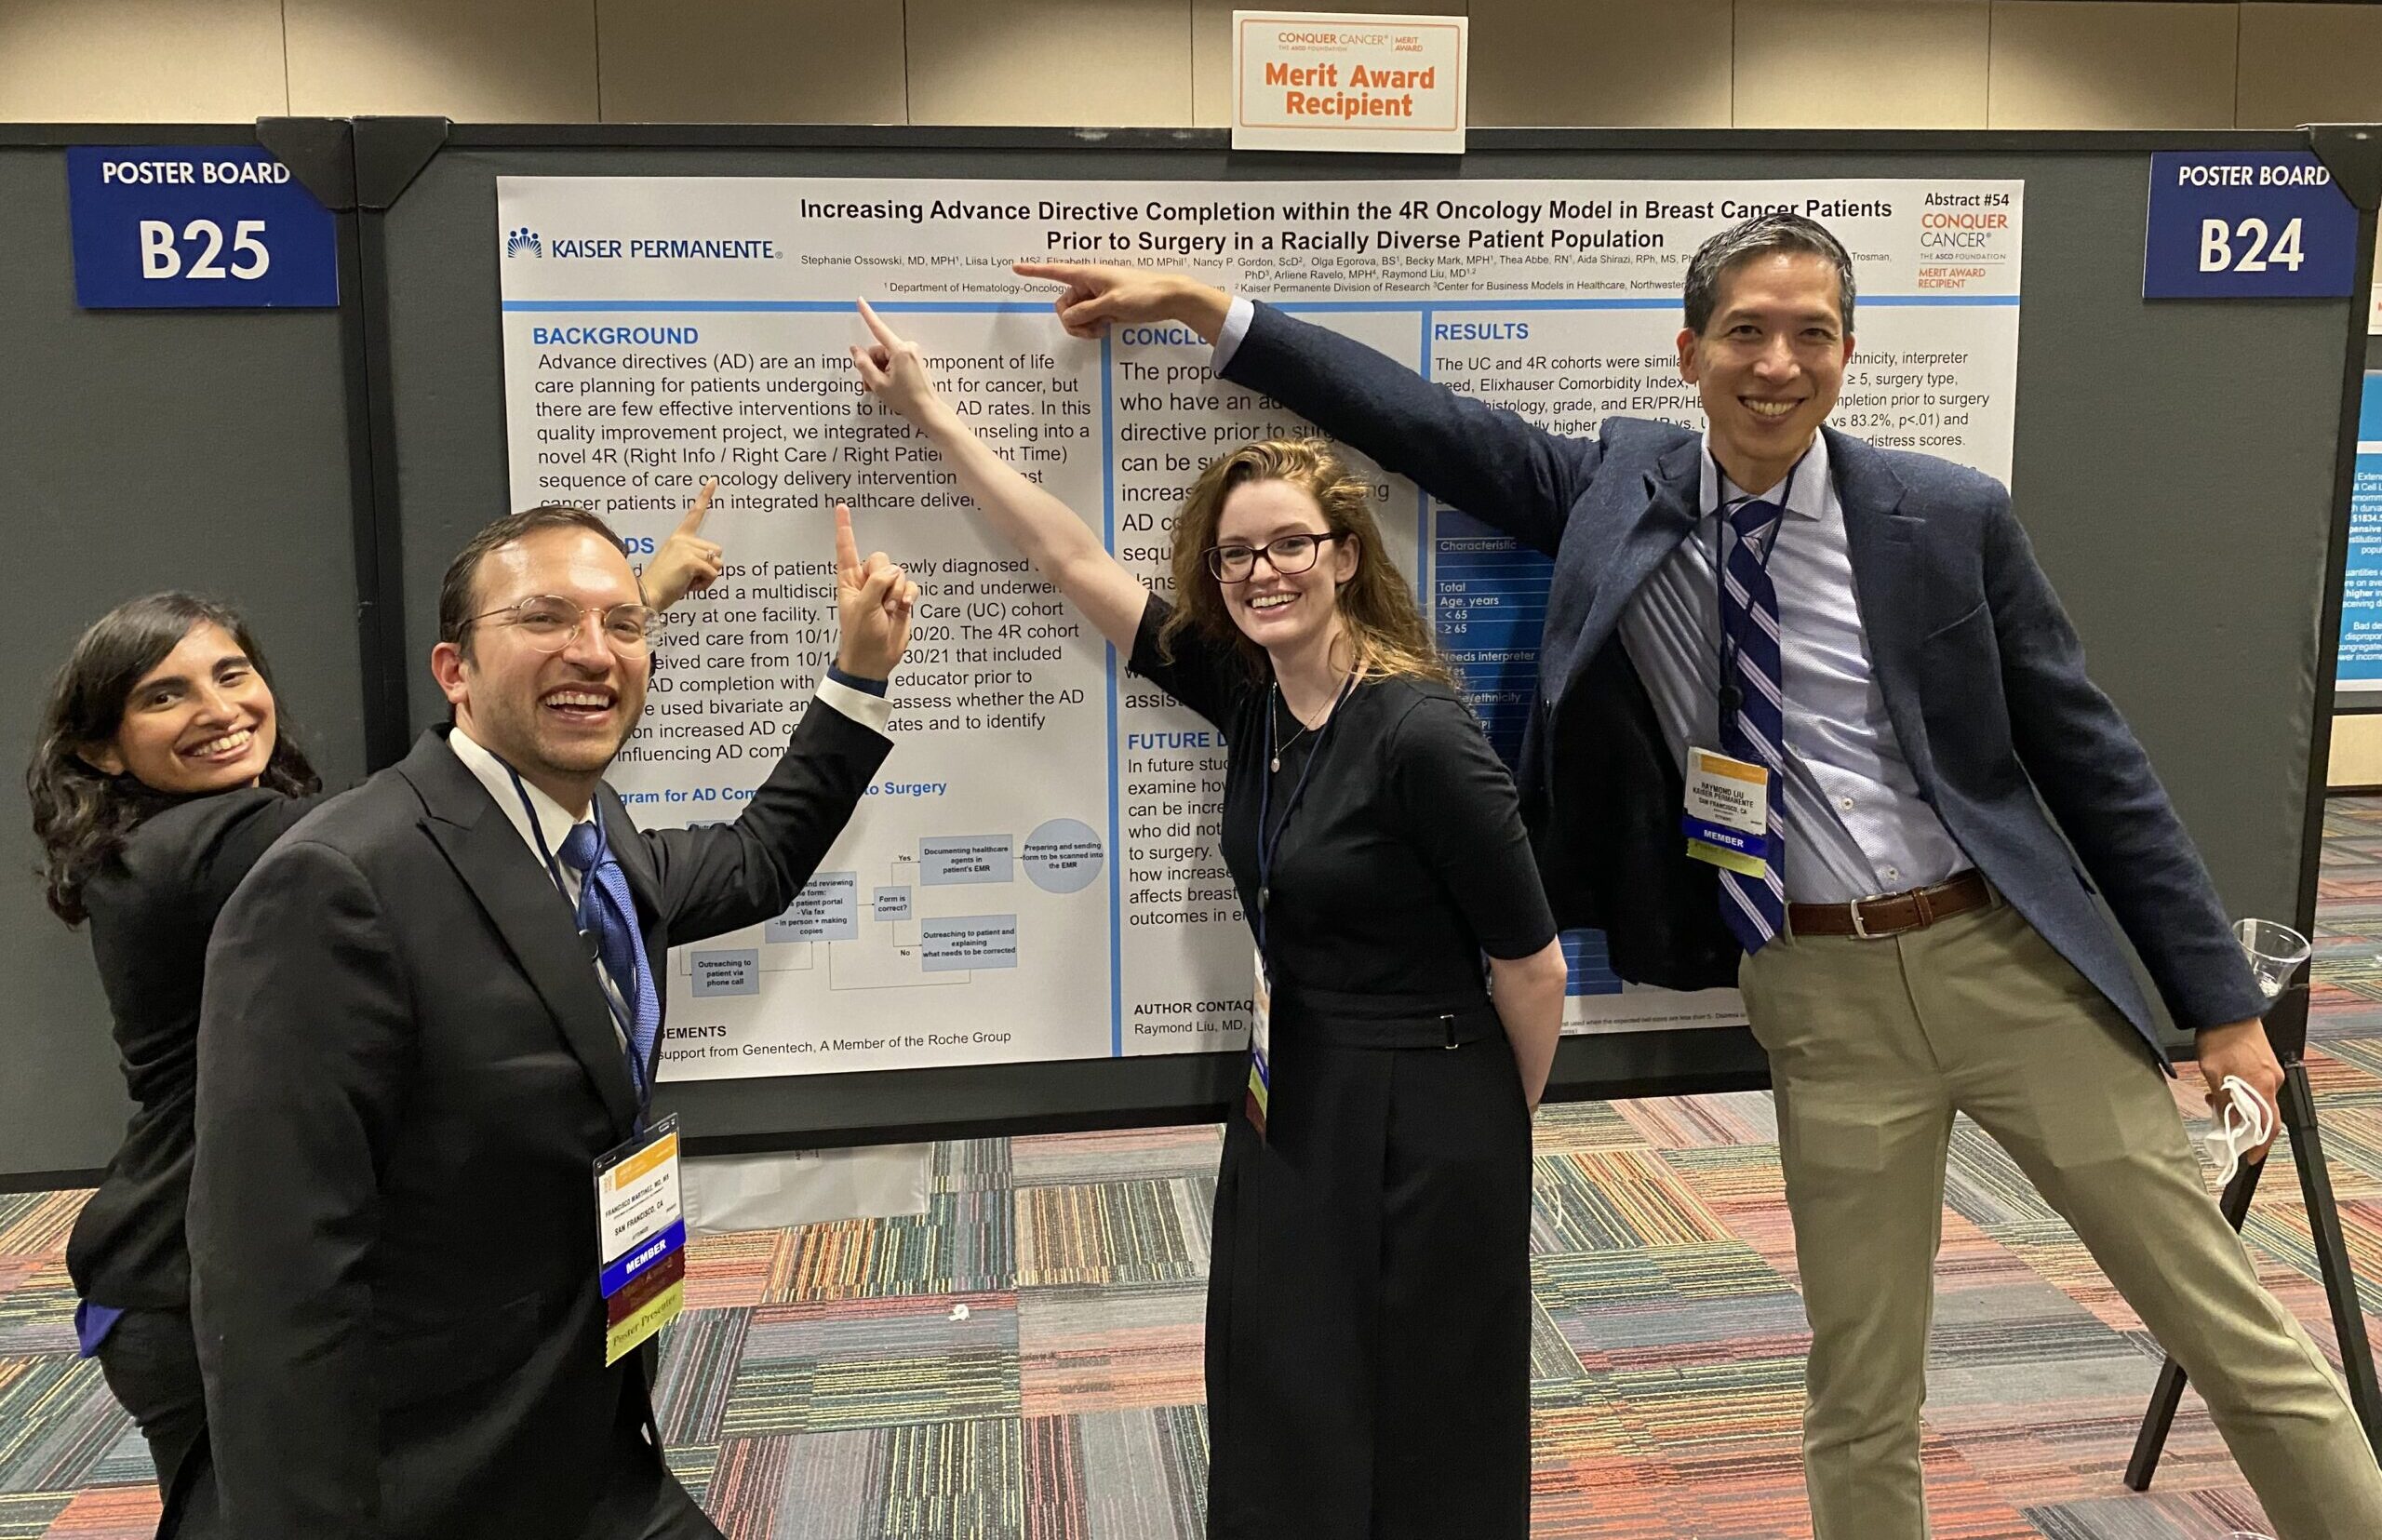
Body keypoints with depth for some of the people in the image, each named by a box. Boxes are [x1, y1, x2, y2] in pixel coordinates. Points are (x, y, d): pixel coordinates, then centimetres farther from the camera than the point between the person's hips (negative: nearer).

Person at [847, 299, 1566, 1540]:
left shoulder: (1420, 733, -21)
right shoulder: (1247, 694, 0)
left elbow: (1530, 962, -13)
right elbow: (1074, 561, 7)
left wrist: (1496, 1134, 3)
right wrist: (930, 412, 11)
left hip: (1420, 1123, -6)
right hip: (1290, 1103, 6)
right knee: (1280, 1439, 16)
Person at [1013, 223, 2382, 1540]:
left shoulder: (1951, 517, -4)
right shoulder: (1620, 490, 0)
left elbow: (2096, 766, 0)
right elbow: (1432, 423, 5)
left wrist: (2224, 1001, 1)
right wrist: (1206, 308, 3)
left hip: (2010, 960, 0)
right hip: (1820, 994, 1)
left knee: (2233, 1331, 10)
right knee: (1861, 1401, 12)